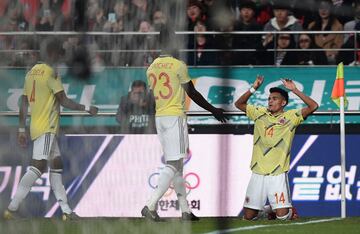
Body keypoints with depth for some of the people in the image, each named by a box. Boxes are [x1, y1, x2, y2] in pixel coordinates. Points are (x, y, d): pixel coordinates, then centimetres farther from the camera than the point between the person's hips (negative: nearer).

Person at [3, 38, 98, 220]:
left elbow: (24, 104, 15)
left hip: (36, 126, 10)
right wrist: (87, 108, -1)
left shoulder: (31, 72, 15)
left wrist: (21, 130, 18)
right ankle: (12, 208, -20)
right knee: (38, 165, -15)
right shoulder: (51, 73, -11)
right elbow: (64, 101, -13)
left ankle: (65, 210, 9)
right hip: (46, 128, -10)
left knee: (57, 164, 11)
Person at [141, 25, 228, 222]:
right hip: (175, 117, -7)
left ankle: (185, 210, 13)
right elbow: (192, 94, -5)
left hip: (159, 117, 7)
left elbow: (152, 96, 14)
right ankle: (150, 206, -22)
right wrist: (213, 110, 6)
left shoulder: (151, 68, 10)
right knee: (174, 165, -9)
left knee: (175, 164, 12)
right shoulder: (178, 65, -9)